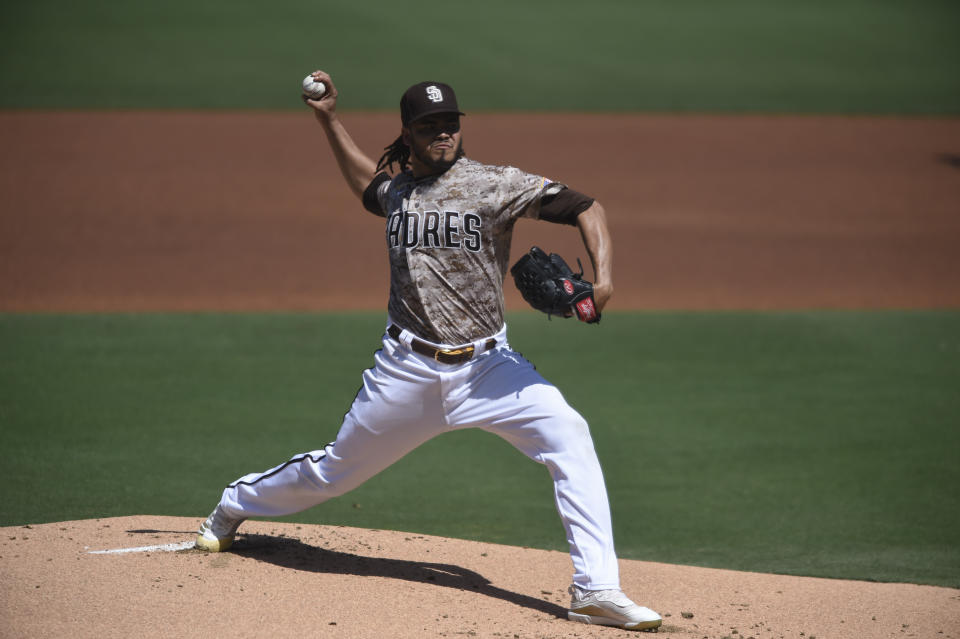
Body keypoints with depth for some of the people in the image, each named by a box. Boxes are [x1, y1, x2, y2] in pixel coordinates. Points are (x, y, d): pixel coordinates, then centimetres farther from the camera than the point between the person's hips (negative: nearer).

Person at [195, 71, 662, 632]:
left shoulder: (494, 184, -7)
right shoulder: (397, 189, 6)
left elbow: (584, 208, -12)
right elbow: (366, 184, 33)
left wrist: (603, 278, -28)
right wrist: (329, 120, 27)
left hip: (486, 365, -2)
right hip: (409, 369, 2)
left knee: (569, 437, -24)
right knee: (337, 470, 14)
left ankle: (596, 590, -25)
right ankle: (236, 505, 44)